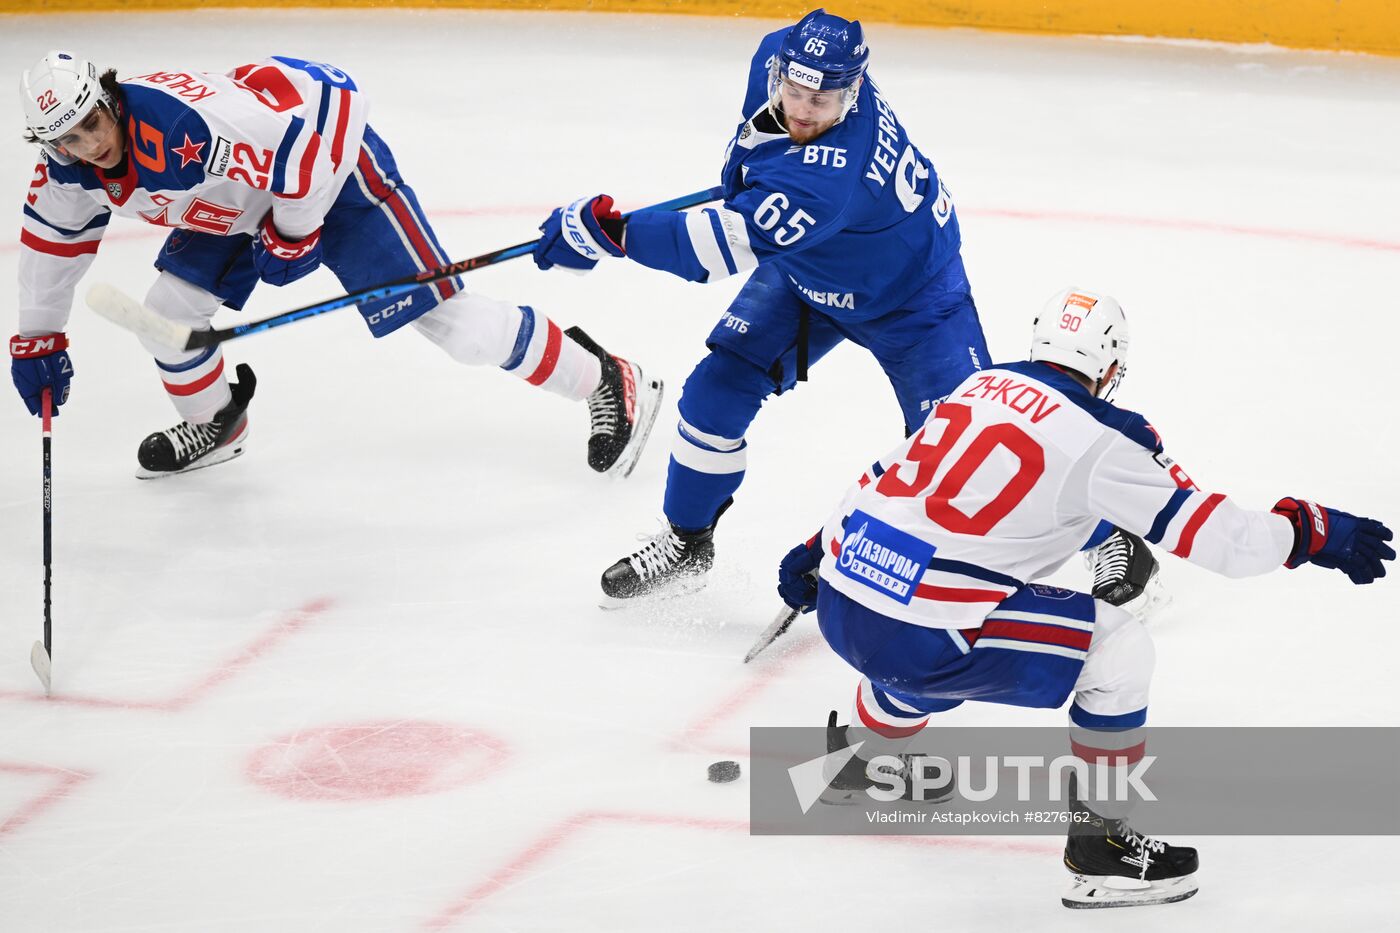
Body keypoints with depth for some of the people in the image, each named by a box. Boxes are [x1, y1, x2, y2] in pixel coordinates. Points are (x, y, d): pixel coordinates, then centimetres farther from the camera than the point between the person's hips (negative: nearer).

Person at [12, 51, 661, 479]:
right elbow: (53, 240, 9)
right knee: (168, 309, 3)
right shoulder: (71, 166, -12)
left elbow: (309, 122, -35)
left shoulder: (177, 121, -39)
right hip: (239, 199, 8)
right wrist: (37, 337, 12)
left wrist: (294, 231, -24)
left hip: (328, 166, -8)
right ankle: (213, 426, 34)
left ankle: (607, 383, -1)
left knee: (445, 318, -11)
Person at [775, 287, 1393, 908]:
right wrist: (1313, 531, 5)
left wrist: (814, 553, 37)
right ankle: (1096, 842, 4)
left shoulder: (984, 385, 14)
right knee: (1119, 648, -1)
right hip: (915, 640, -8)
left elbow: (885, 476, 25)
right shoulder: (1099, 437, -7)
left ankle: (856, 752, 60)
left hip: (838, 605, 8)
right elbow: (1218, 535, -9)